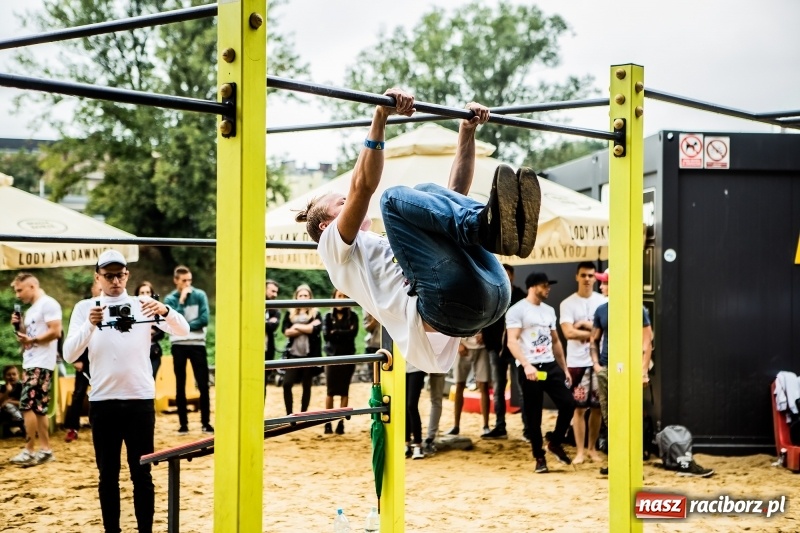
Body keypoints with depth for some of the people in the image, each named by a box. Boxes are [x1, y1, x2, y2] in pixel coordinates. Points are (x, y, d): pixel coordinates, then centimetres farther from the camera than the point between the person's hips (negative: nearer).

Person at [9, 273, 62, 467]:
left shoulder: (48, 304, -9)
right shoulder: (30, 310, 21)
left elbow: (55, 332, -18)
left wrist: (32, 340, -21)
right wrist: (18, 326, 7)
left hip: (41, 365, -10)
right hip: (30, 364, 10)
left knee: (27, 405, -12)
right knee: (38, 408, 8)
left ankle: (29, 451, -9)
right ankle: (45, 450, 11)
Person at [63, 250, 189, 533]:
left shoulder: (143, 305, 4)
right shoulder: (85, 308, 3)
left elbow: (183, 330, -6)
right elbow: (69, 354, -7)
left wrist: (164, 310, -26)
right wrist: (90, 325, -24)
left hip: (140, 400, 0)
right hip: (103, 402, 0)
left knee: (141, 473, 3)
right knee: (108, 474, 7)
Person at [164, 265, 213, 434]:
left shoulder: (200, 295, 0)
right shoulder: (170, 299, 1)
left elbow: (204, 320, -9)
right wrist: (181, 300, -14)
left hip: (197, 344, 0)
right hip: (178, 345, 0)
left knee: (203, 385, -2)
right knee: (180, 386, 5)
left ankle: (206, 422, 5)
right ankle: (183, 423, 10)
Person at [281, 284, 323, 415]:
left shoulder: (316, 314, 5)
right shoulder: (289, 313, 9)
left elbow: (316, 329, -12)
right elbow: (286, 331, -5)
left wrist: (297, 327, -7)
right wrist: (307, 328, -10)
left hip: (310, 354, -1)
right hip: (293, 354, 1)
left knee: (307, 385, 6)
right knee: (287, 383, -9)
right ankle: (289, 414, 2)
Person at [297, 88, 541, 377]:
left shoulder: (394, 243, 44)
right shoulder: (336, 249, 23)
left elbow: (455, 190, 41)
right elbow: (362, 187, 5)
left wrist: (467, 132, 33)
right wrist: (380, 117, -2)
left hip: (489, 294, 7)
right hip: (446, 300, -7)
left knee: (425, 192, 10)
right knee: (395, 197, -8)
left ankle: (493, 226, -25)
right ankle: (489, 226, -35)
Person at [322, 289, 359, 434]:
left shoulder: (352, 316, 6)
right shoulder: (328, 316, 7)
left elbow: (353, 333, -10)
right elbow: (326, 335, -6)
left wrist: (336, 332, -10)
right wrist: (344, 334, -11)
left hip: (348, 357, 0)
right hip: (332, 356, 0)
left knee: (344, 391, 1)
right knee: (330, 391, -2)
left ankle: (341, 422, 4)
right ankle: (328, 423, 1)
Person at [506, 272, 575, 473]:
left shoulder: (549, 310, 16)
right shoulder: (517, 310, -8)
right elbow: (512, 342, -17)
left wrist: (564, 368, 17)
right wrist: (526, 365, -29)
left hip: (550, 365, 6)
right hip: (530, 368, -6)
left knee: (568, 404, -3)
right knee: (534, 415, 0)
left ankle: (555, 443, 17)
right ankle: (539, 457, 12)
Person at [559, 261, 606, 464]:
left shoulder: (603, 301, 3)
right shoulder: (568, 303, -3)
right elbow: (569, 333, -14)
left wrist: (585, 324, -12)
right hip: (577, 362, -2)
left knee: (597, 407, 8)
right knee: (579, 408, 1)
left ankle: (592, 448, 19)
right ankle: (580, 451, 8)